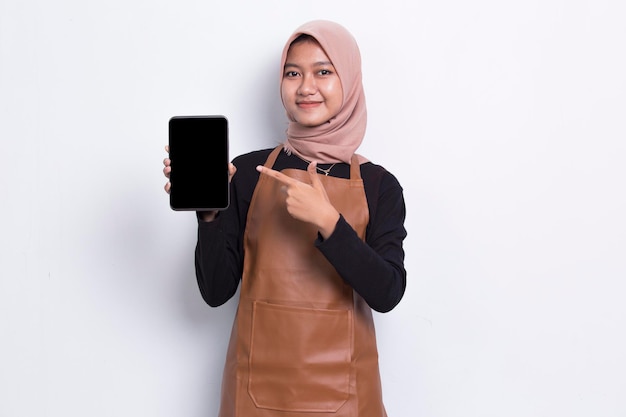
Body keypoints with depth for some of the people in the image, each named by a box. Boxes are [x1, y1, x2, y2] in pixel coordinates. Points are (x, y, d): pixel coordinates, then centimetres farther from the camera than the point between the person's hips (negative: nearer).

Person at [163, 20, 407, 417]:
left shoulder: (377, 184, -3)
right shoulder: (248, 172, -4)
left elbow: (388, 294, -14)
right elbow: (216, 290, -4)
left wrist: (327, 220, -24)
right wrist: (210, 211, -19)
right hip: (259, 384, 1)